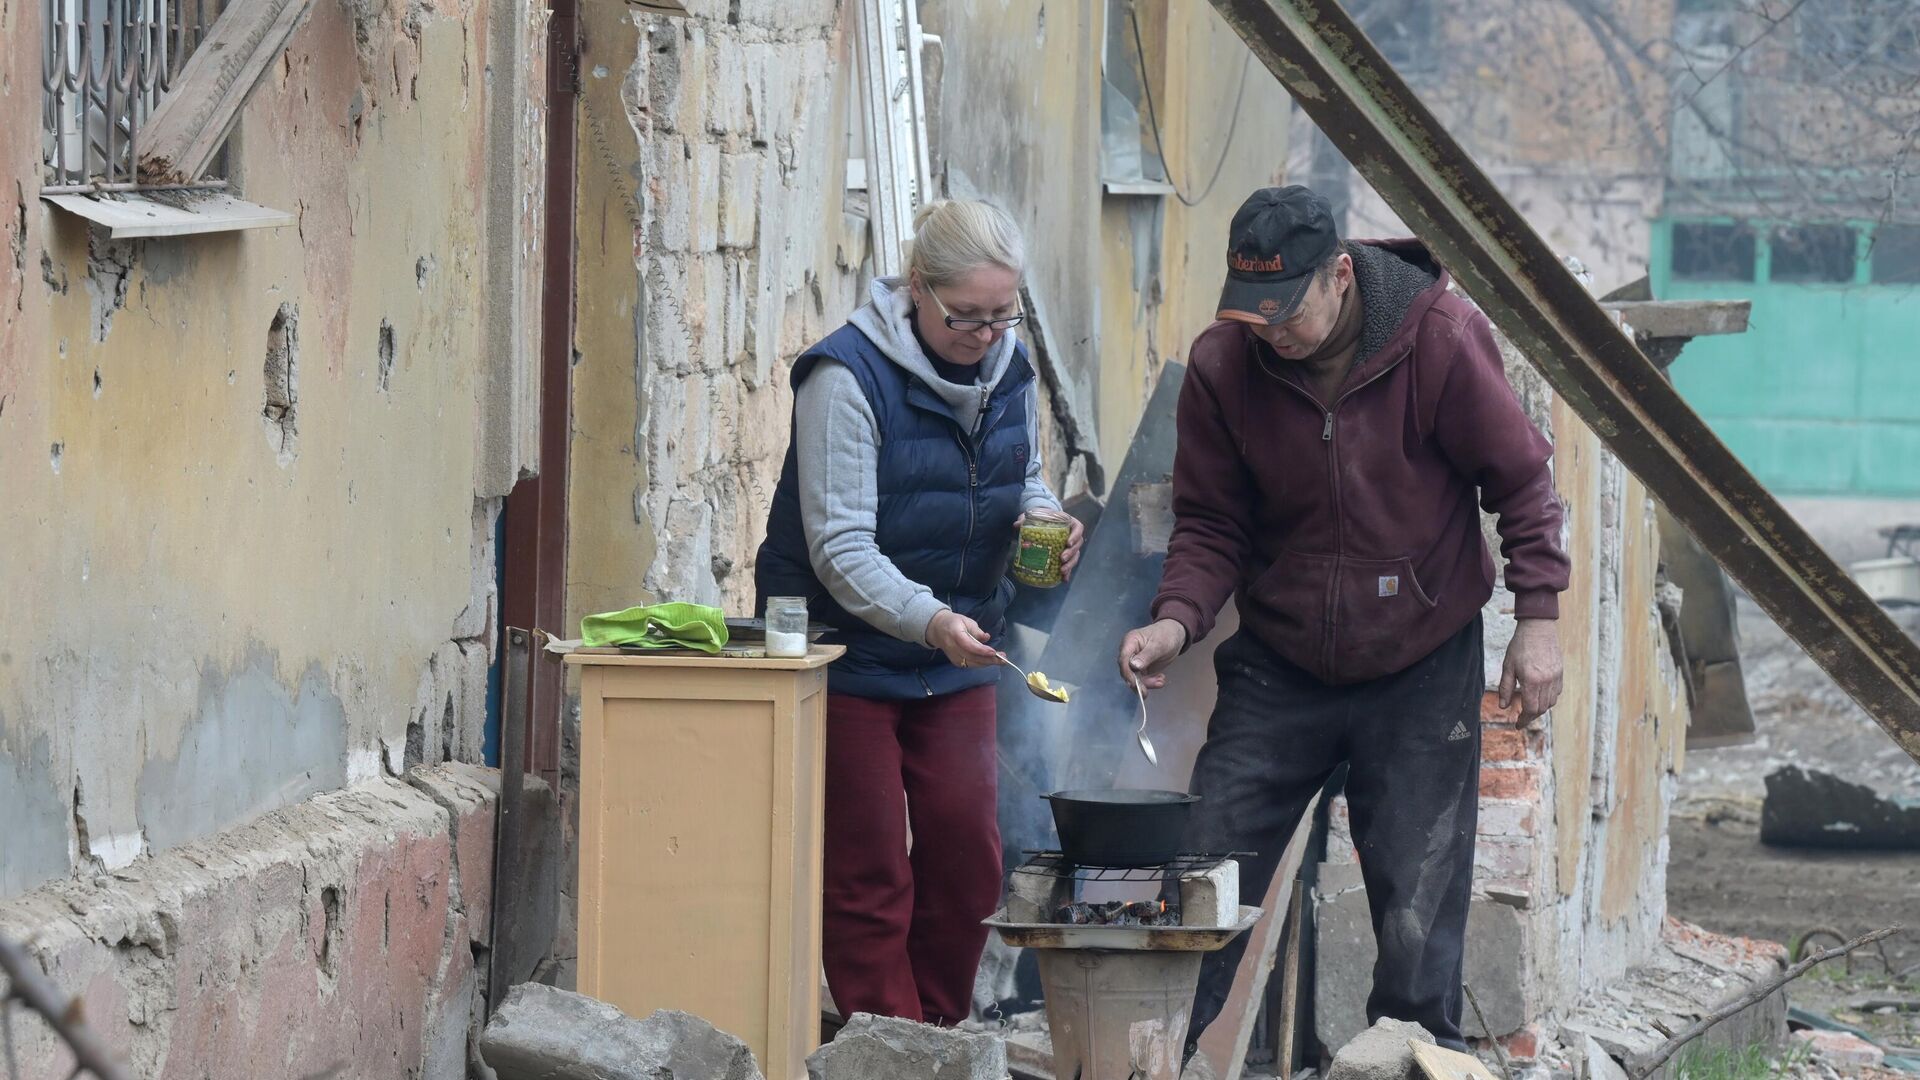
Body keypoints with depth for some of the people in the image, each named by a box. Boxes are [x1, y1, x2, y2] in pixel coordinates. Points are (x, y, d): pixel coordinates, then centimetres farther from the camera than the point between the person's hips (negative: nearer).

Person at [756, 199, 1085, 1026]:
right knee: (869, 875, -2)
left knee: (967, 854, 3)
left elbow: (1023, 481, 19)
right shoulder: (849, 376, -20)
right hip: (850, 657, -6)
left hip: (957, 659, 6)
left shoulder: (1007, 370, 1)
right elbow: (840, 549, -25)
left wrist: (1041, 518, -6)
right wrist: (928, 619, -40)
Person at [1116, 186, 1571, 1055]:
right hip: (1278, 668, 2)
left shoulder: (1443, 340, -16)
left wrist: (1537, 616, -9)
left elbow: (1519, 479, -5)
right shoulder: (1223, 364, -9)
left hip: (1422, 672, -2)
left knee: (1418, 909, -1)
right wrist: (1178, 618, -19)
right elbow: (1210, 524, -1)